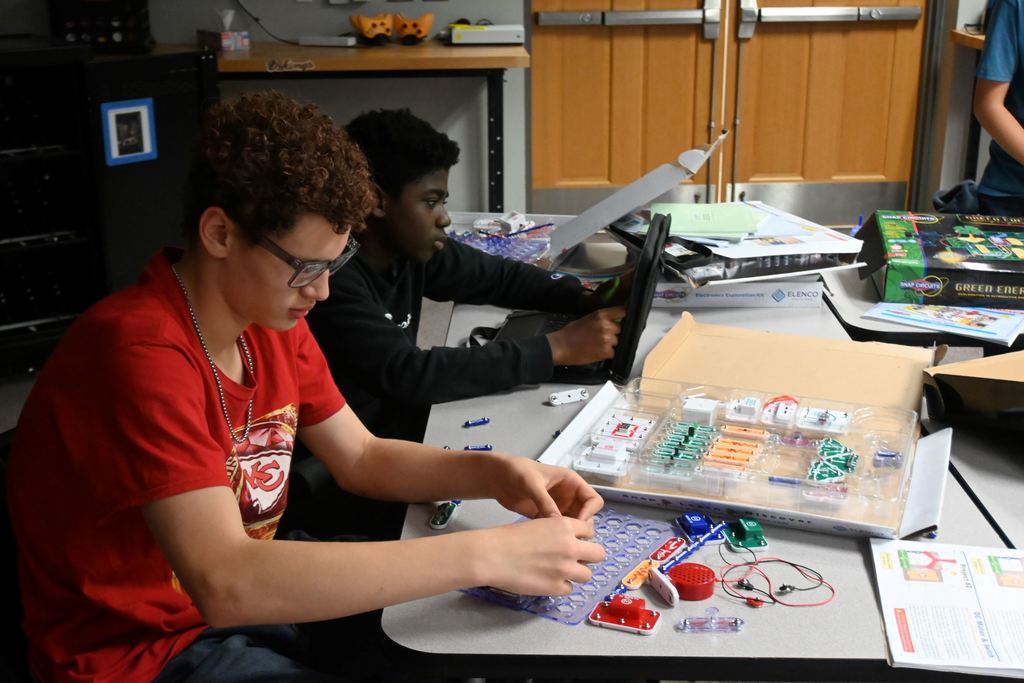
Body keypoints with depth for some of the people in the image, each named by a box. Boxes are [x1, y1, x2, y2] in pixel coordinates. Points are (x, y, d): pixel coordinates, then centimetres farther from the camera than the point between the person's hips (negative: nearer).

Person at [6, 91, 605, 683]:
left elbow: (362, 457, 7)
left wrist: (497, 474, -13)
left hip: (252, 594, 8)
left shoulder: (271, 317, -3)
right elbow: (224, 585, -39)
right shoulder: (143, 352, -30)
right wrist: (482, 555, -38)